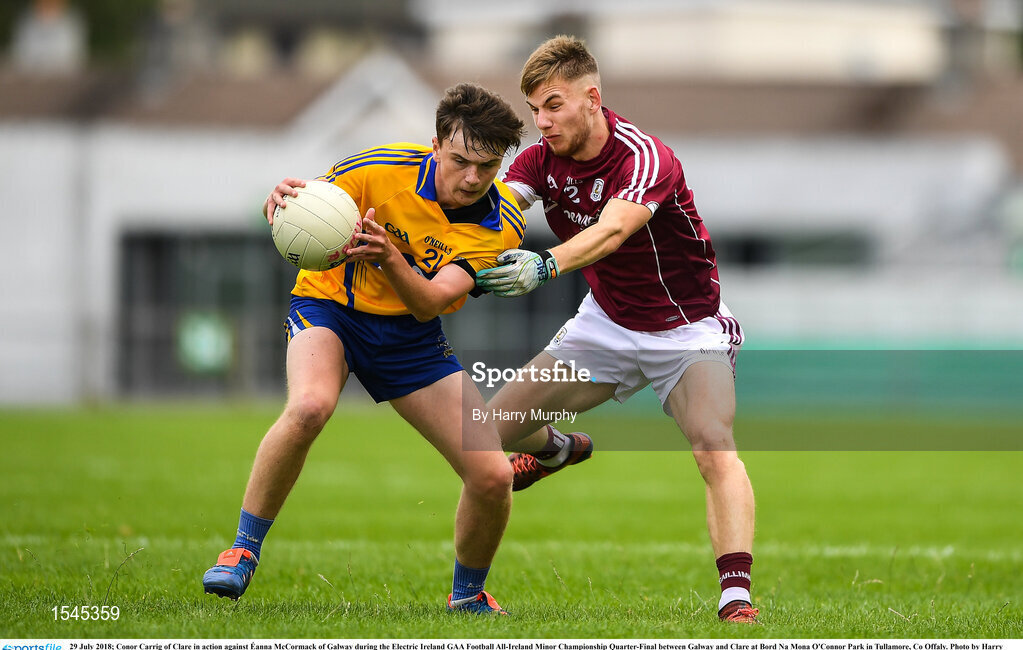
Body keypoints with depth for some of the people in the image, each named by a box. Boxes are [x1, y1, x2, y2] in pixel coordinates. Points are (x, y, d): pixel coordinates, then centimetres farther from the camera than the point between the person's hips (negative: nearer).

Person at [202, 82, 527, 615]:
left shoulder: (502, 224, -16)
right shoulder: (383, 169, -22)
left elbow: (429, 304, -26)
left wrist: (390, 258, -47)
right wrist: (283, 198, -37)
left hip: (411, 336, 3)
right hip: (330, 306, -3)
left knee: (492, 475, -11)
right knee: (309, 407, -37)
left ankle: (468, 596, 19)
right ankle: (242, 552, -20)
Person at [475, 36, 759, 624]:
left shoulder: (645, 158, -28)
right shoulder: (544, 160, -9)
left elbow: (611, 230, -47)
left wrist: (547, 266, -65)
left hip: (687, 328, -6)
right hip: (608, 322, 6)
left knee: (714, 446, -29)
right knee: (500, 425, 5)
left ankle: (736, 596, -32)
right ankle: (560, 449, 42)